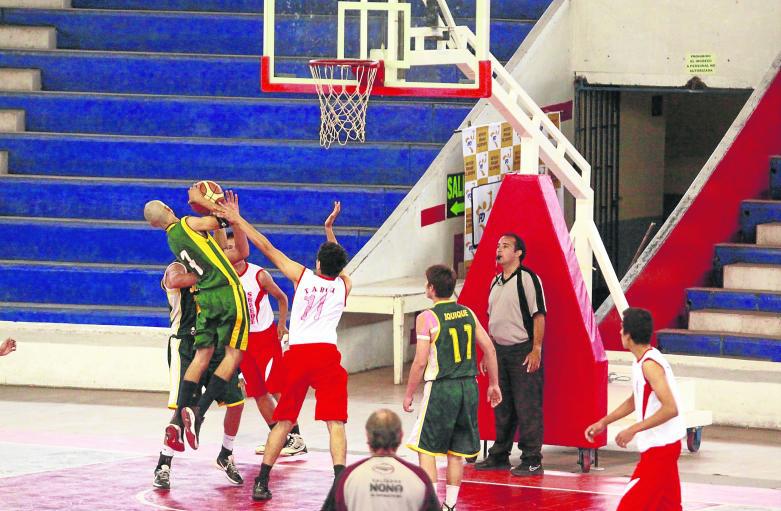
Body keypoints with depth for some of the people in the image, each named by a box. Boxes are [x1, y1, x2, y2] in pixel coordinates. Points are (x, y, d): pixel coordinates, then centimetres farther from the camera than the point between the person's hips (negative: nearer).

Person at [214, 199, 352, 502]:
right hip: (326, 354, -1)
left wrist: (238, 221, 18)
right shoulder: (344, 285, 11)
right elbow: (338, 266, 35)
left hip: (297, 353, 1)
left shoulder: (302, 275, 9)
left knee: (284, 421, 11)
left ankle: (262, 482, 11)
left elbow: (266, 247, 12)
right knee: (335, 423, -4)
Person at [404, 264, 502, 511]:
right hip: (468, 388, 6)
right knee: (456, 452, 14)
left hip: (441, 389, -6)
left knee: (426, 449, 3)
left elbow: (420, 362, -13)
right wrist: (493, 384, 17)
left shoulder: (426, 318, -10)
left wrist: (408, 395, -3)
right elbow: (490, 349, 7)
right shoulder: (467, 313, 7)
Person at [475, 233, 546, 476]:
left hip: (523, 351, -8)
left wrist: (536, 350, -18)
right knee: (501, 406, 13)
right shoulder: (496, 281, 15)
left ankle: (532, 461, -3)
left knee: (527, 408, -6)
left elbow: (539, 315, -13)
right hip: (500, 351, 8)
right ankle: (499, 456, 22)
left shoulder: (527, 278, -9)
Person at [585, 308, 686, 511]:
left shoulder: (650, 364, -20)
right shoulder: (642, 361, 11)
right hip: (664, 446, 10)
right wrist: (604, 422, 22)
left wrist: (633, 430, -24)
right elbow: (634, 400, 26)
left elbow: (670, 408, -27)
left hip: (659, 447, -10)